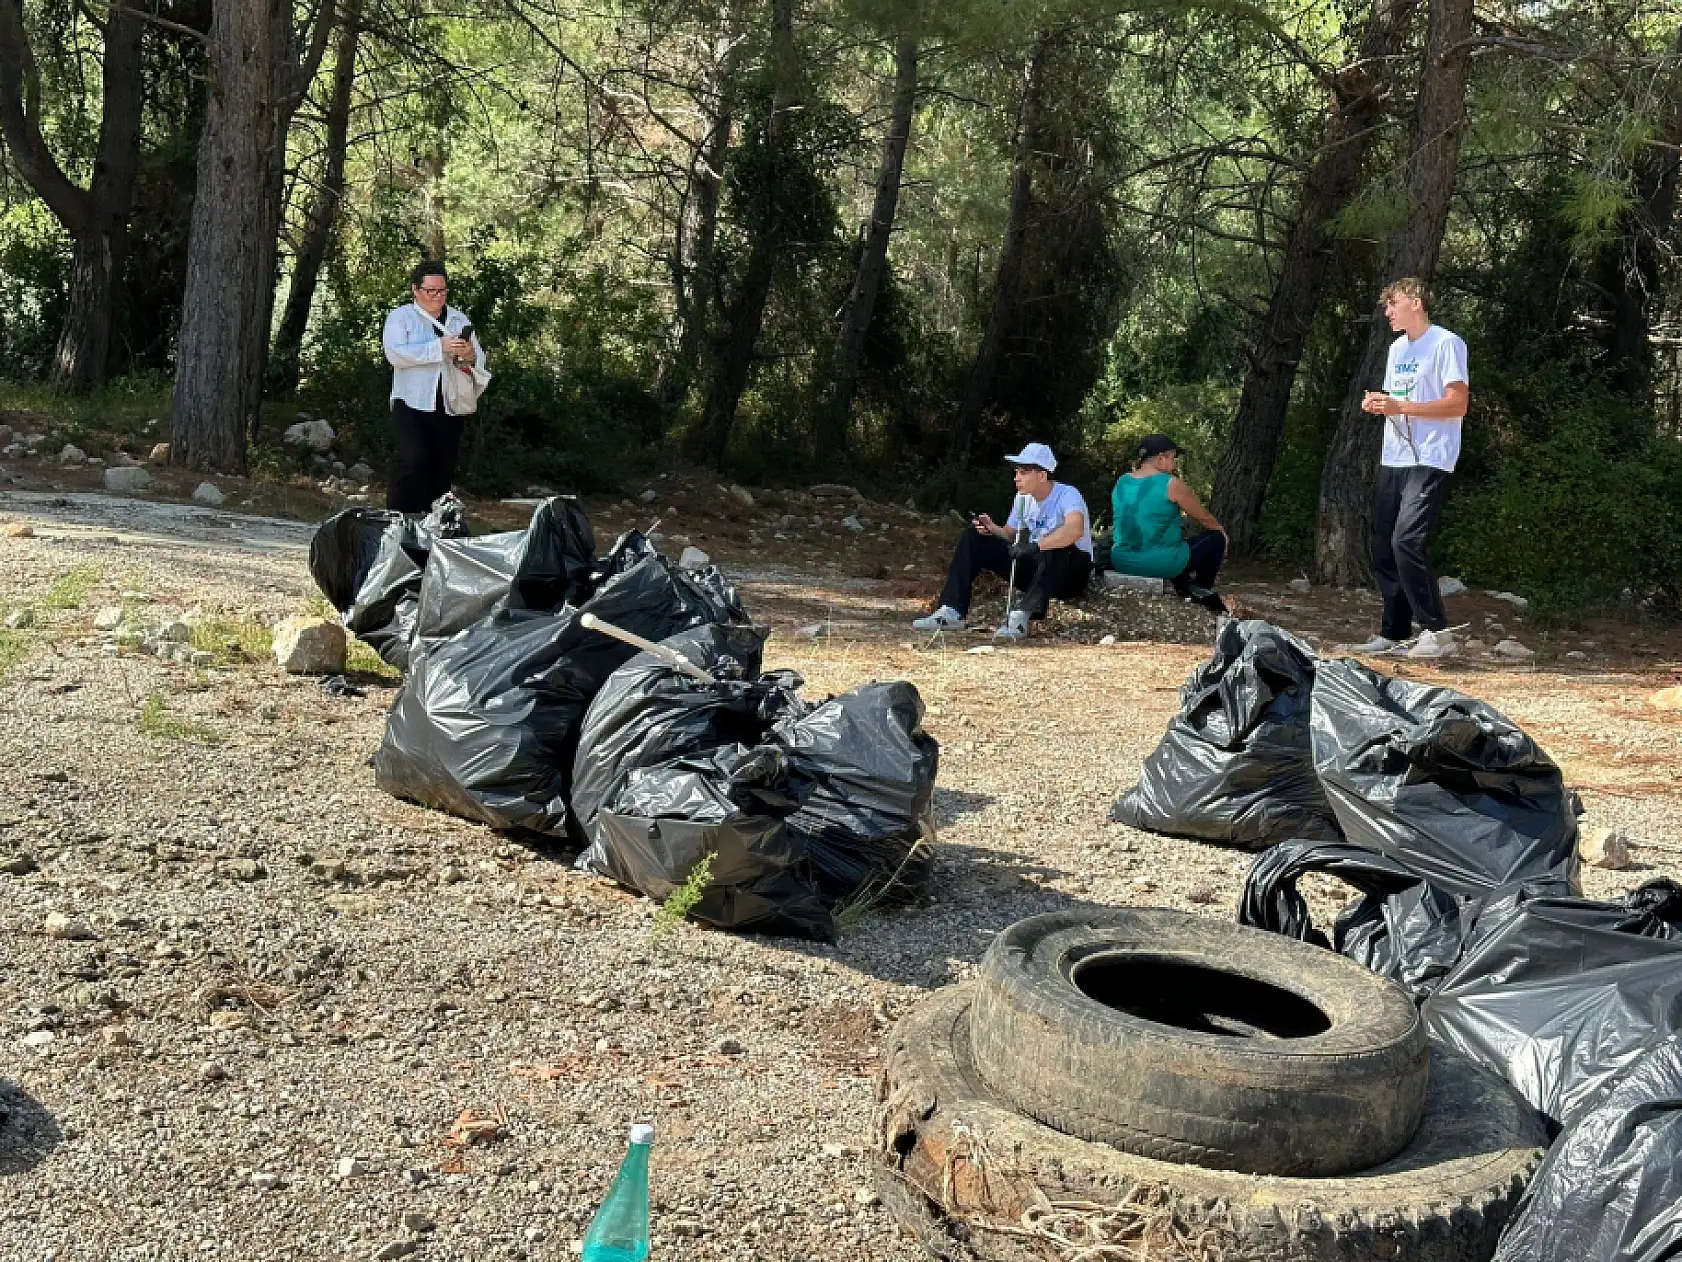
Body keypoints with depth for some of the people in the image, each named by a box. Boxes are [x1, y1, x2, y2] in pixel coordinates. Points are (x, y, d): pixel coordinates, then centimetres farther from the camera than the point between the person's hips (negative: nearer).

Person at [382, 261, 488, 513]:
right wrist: (440, 347, -20)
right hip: (412, 405, -4)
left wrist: (470, 355, -11)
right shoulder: (400, 317, 4)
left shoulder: (460, 320, 17)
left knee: (443, 470, 6)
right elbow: (396, 353, -13)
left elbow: (480, 361, 15)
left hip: (451, 409, 5)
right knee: (412, 462, -20)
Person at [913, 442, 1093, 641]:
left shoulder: (1067, 495, -20)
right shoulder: (1023, 498, 3)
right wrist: (993, 529, -11)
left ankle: (1021, 617, -44)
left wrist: (1035, 546, -46)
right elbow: (1011, 535, 11)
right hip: (1034, 568, 7)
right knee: (972, 539, -2)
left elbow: (1075, 529, -41)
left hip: (1072, 573, -7)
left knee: (1057, 549, -43)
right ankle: (952, 613, -14)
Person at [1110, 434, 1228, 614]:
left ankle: (1184, 589, 37)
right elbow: (1204, 518, 3)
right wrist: (1222, 530, 23)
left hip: (1123, 561, 7)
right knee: (1216, 538, 16)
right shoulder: (1171, 484, -11)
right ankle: (1202, 590, 31)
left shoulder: (1122, 482, 7)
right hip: (1160, 563, -7)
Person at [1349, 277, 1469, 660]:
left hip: (1429, 463, -8)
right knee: (1382, 550, 6)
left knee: (1406, 543, -20)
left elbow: (1457, 405, -15)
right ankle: (1394, 634, 14)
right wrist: (1378, 403, 2)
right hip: (1392, 461, 9)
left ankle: (1437, 631, -10)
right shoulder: (1397, 349, 19)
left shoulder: (1446, 344, -8)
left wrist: (1400, 406, -21)